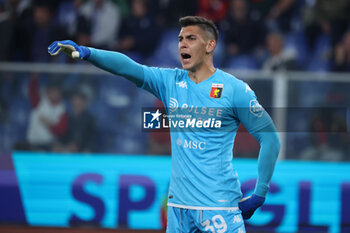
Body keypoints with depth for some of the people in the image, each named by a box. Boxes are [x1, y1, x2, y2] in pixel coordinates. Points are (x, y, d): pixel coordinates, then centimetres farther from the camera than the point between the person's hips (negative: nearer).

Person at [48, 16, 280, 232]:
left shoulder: (235, 89, -5)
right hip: (179, 204, 5)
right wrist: (86, 52, -23)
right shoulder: (171, 82, 8)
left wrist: (259, 195, -4)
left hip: (220, 207, -5)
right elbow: (127, 67, -7)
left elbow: (270, 138, -2)